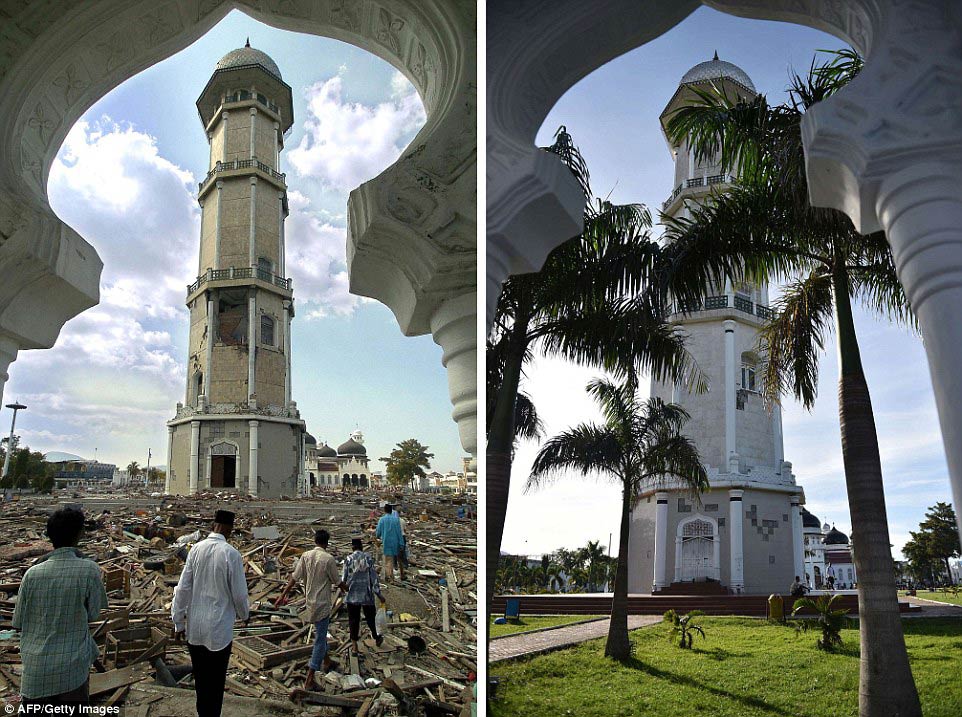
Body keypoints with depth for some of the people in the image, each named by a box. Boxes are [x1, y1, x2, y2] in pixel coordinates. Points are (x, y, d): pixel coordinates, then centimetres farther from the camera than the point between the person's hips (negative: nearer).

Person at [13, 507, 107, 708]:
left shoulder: (32, 574, -6)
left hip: (35, 671, 2)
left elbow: (18, 623, 3)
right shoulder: (89, 570, -12)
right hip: (72, 669, -2)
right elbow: (93, 614, -3)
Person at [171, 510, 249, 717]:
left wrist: (178, 622, 8)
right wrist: (244, 614, 11)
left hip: (194, 628, 4)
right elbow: (239, 593, -9)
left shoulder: (196, 549, -6)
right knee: (215, 683, 10)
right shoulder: (231, 554, -17)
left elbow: (182, 588, -2)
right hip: (219, 630, -4)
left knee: (200, 679, 21)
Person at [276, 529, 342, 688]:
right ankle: (309, 679, -4)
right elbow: (336, 581, -6)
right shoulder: (328, 559, -16)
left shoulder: (306, 556, -2)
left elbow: (294, 578, -1)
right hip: (322, 604, -6)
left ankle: (326, 661, 43)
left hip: (310, 602, 6)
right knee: (320, 639, -2)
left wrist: (283, 595, 6)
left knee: (321, 633, 26)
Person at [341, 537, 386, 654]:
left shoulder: (348, 559, -7)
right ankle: (376, 639, 38)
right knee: (370, 618, 19)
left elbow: (344, 578, -2)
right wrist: (379, 594, -3)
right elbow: (373, 577, -8)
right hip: (367, 594, 0)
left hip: (352, 595, 0)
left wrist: (344, 586, 21)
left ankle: (355, 647, 12)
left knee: (353, 620, 9)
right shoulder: (368, 558, -8)